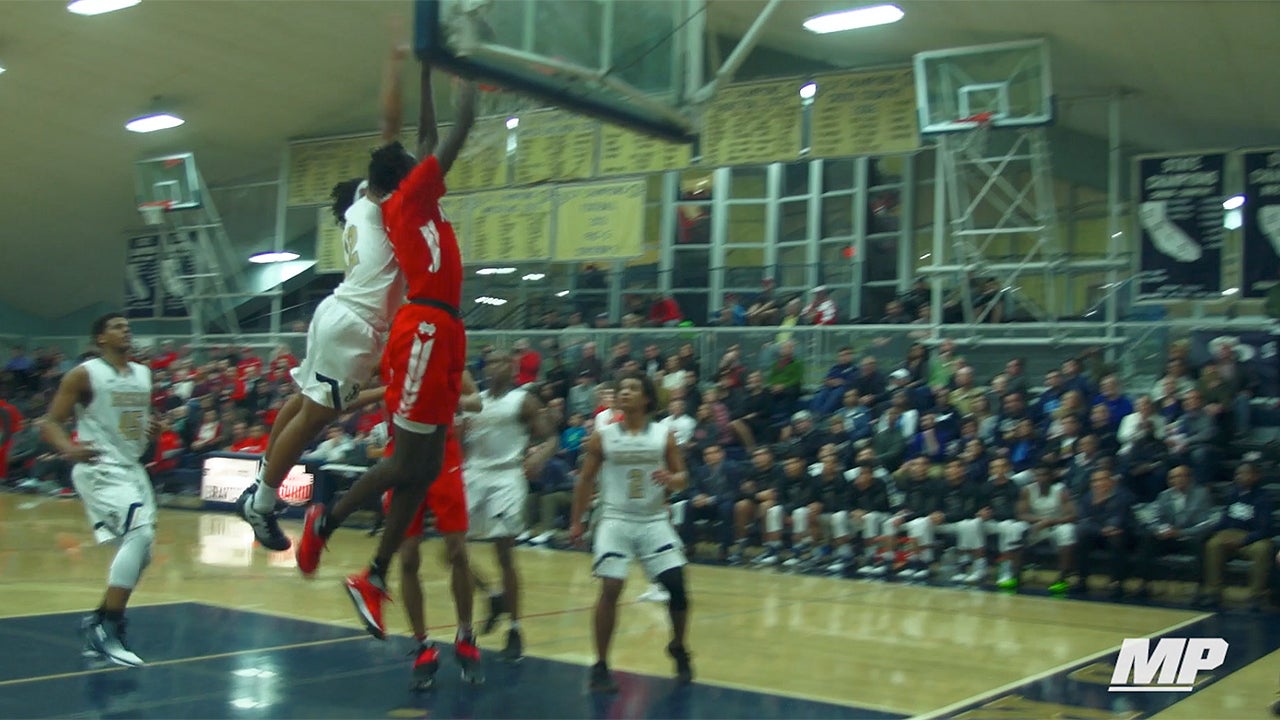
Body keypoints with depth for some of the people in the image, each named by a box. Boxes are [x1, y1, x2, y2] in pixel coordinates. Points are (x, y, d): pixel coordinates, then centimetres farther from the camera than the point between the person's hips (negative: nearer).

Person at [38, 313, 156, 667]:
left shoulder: (143, 374, 11)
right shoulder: (84, 374, -8)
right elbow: (49, 423, -9)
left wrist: (151, 428, 2)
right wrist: (69, 449, -29)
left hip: (132, 468, 8)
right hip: (99, 468, -8)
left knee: (140, 551, 10)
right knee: (139, 533, -24)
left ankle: (99, 624, 26)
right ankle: (108, 629, -19)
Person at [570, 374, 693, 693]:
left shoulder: (664, 436, 1)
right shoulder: (602, 437, 0)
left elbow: (682, 477, 5)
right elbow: (586, 479, 9)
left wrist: (672, 479, -19)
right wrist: (577, 522, 7)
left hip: (654, 521, 1)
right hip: (616, 520, -1)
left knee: (677, 586, -6)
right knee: (610, 589, -12)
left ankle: (678, 648, 22)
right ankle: (601, 666, 2)